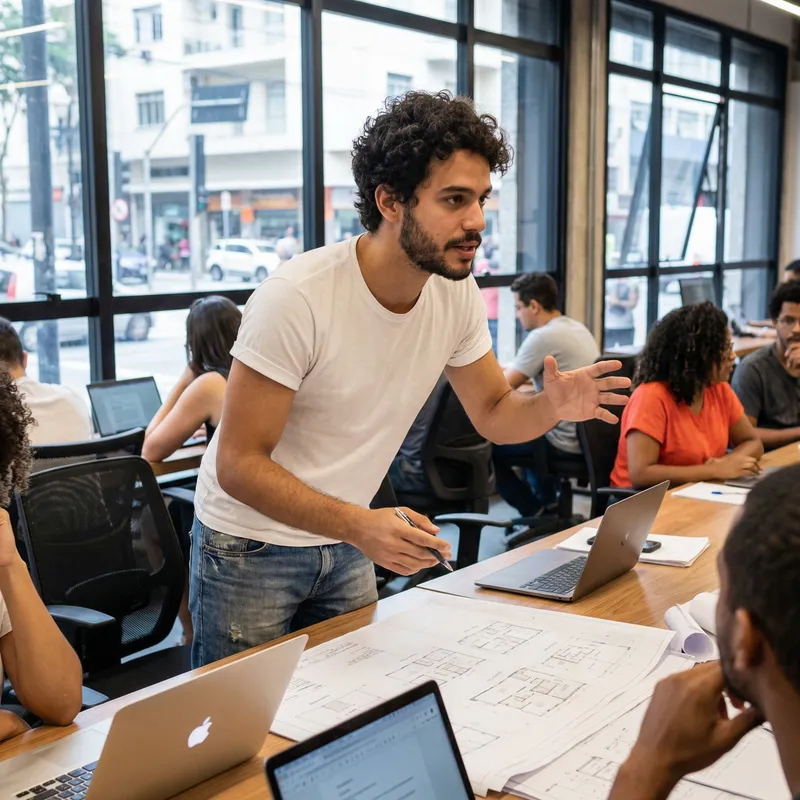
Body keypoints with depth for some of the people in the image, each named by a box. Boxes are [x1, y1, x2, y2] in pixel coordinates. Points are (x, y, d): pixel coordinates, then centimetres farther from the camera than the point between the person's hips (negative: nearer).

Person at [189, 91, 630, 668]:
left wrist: (551, 407, -22)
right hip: (251, 545, -5)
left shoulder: (457, 293, -10)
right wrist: (360, 526, -39)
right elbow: (239, 465, -25)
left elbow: (493, 413, 2)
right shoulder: (297, 299, -28)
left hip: (346, 539, 6)